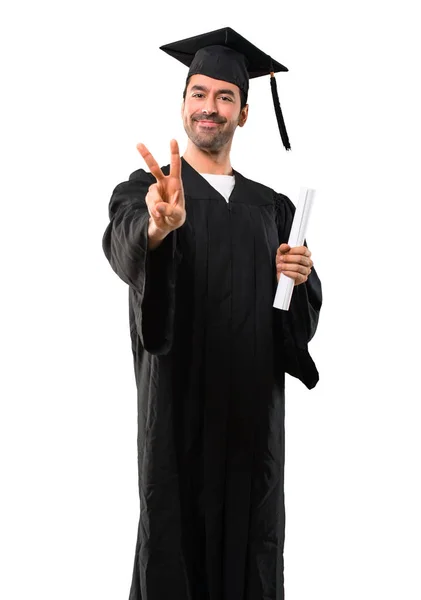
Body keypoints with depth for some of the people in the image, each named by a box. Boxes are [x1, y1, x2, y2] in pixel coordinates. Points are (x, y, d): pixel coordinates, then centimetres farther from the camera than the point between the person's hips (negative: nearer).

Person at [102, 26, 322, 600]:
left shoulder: (272, 206, 12)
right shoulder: (146, 188, 2)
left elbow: (304, 314, 12)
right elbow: (123, 245, -23)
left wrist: (301, 279, -10)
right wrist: (160, 224, -45)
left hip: (254, 404, 3)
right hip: (179, 399, -3)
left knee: (252, 534, 11)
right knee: (175, 529, 3)